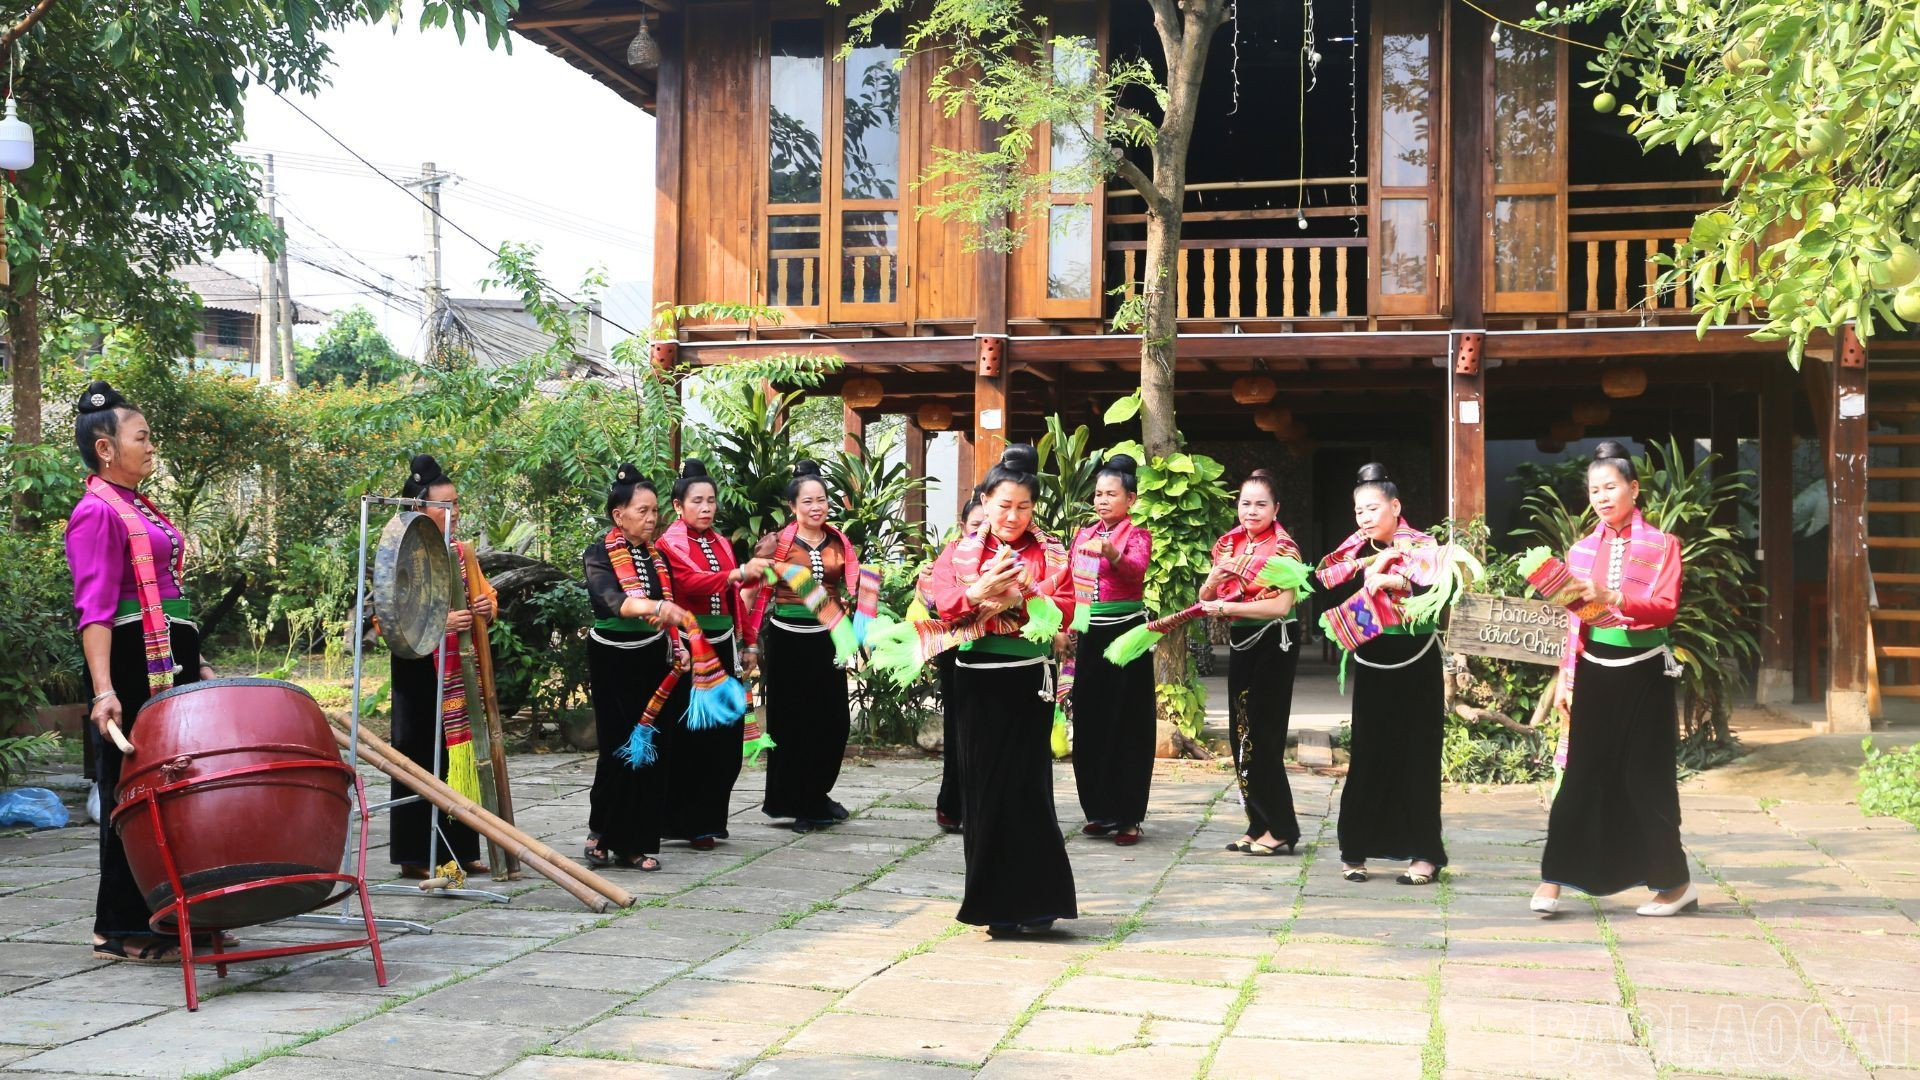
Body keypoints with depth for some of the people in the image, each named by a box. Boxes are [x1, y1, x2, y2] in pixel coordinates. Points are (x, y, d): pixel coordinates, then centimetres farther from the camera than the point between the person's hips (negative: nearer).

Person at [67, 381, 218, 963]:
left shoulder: (141, 508, 19)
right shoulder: (97, 511, -9)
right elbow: (94, 609, -18)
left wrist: (197, 667, 25)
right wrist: (103, 688, -28)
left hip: (171, 666, 9)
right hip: (132, 668, -9)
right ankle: (120, 931, 6)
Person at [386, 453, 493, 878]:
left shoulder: (462, 553, 12)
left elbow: (486, 596, 22)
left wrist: (487, 607, -1)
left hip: (461, 671, 6)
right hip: (420, 672, -6)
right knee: (422, 758, -3)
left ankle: (461, 848, 16)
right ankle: (415, 854, 5)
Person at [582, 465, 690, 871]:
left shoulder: (656, 554, 8)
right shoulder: (599, 554, -11)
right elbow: (614, 601, -30)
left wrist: (677, 648, 8)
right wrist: (655, 607, -47)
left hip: (652, 659, 5)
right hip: (613, 660, -5)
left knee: (652, 749, 2)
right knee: (621, 749, -7)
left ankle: (636, 843, 10)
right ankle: (602, 832, 13)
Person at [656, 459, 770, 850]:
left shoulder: (721, 543, 16)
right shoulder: (670, 544, -6)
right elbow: (691, 582, -24)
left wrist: (747, 643, 16)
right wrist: (739, 573, -37)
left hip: (722, 645, 7)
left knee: (725, 737, 6)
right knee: (690, 737, -4)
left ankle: (711, 818, 17)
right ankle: (689, 824, 4)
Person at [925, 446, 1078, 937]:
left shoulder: (1050, 553, 3)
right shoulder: (960, 552, 9)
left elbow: (1065, 609, -8)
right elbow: (940, 605, -4)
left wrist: (1022, 597, -22)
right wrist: (978, 592, -21)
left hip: (1029, 679, -2)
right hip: (978, 680, 2)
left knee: (1027, 784, -4)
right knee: (985, 786, 5)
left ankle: (1035, 901, 3)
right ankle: (996, 903, 14)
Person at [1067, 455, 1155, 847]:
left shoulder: (1137, 536, -5)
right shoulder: (1083, 535, 13)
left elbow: (1136, 569, -27)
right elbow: (1071, 586, 19)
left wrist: (1111, 553, -46)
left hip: (1125, 632, -6)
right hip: (1088, 634, 6)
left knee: (1127, 726, -2)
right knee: (1090, 723, 7)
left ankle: (1128, 817, 3)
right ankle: (1100, 810, 19)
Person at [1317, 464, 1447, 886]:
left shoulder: (1422, 546, -3)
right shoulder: (1355, 550, 7)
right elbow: (1331, 592, -6)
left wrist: (1397, 581, -25)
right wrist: (1368, 570, -15)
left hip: (1416, 665, -3)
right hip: (1372, 666, 3)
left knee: (1417, 758, 0)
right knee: (1368, 757, 2)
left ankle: (1424, 853, 7)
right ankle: (1355, 850, 8)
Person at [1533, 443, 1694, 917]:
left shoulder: (1661, 545, 0)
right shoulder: (1581, 550, 10)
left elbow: (1666, 608, -13)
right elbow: (1571, 619, 9)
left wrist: (1612, 598, -28)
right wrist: (1564, 678, 2)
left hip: (1643, 673, -3)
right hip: (1593, 672, 3)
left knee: (1645, 777, 1)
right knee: (1581, 774, -1)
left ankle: (1674, 882, 15)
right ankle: (1554, 878, -1)